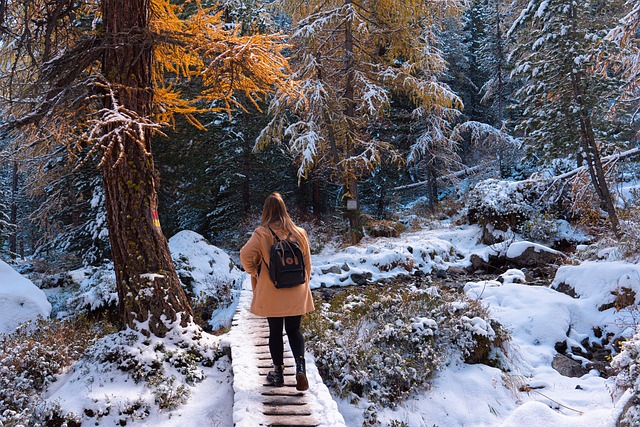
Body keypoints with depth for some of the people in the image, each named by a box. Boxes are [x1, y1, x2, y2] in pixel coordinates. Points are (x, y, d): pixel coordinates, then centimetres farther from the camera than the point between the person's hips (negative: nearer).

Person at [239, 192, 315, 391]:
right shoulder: (299, 233, -1)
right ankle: (301, 366, -5)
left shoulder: (262, 234, -11)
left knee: (275, 331, 13)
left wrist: (253, 272, 2)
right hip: (296, 293, 2)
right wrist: (304, 285, 18)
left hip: (271, 293, -2)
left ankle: (278, 372, 20)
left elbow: (245, 254, -18)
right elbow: (307, 264, 5)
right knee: (294, 330, 13)